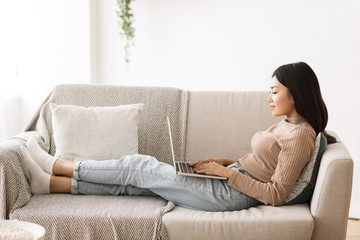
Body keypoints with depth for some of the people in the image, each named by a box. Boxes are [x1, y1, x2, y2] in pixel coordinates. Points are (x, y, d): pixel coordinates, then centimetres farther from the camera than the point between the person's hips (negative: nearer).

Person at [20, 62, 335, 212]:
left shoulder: (300, 133, -15)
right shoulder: (287, 125, 15)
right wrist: (224, 161, 9)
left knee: (139, 166, -5)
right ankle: (51, 182, 8)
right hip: (229, 183, 9)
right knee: (135, 180, 3)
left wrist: (226, 172, -17)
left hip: (230, 193, -9)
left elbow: (276, 194, -21)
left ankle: (55, 166, 9)